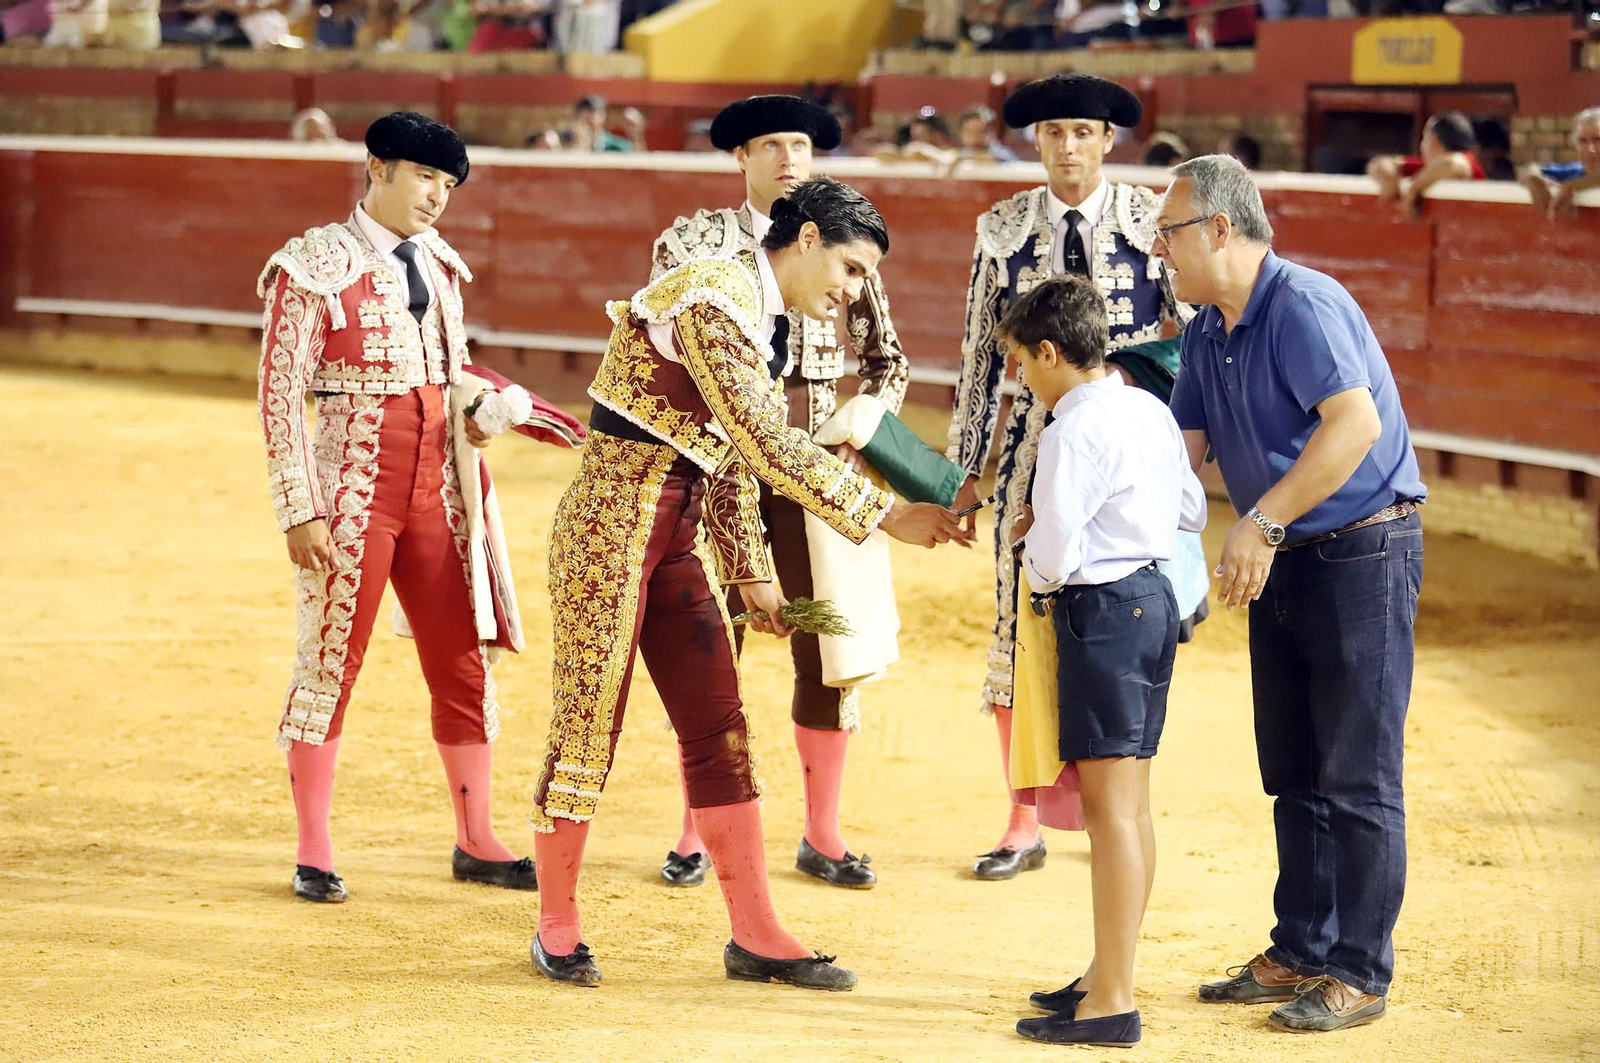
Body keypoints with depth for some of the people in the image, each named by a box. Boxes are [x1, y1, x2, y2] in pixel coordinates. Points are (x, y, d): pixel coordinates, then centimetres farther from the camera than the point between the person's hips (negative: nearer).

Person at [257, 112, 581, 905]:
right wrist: (301, 510, -15)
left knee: (463, 662, 8)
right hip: (356, 488, -6)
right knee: (329, 662, 0)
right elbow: (281, 394, -10)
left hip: (438, 489, 6)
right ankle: (313, 854, 10)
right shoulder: (316, 266, -7)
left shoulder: (437, 264, 11)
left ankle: (476, 842, 19)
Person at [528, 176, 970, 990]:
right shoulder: (714, 297, -17)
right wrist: (886, 516, -22)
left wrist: (753, 575, 15)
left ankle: (755, 936, 8)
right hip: (614, 521, -9)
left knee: (719, 731, 6)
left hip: (681, 531, 9)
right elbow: (766, 441, -24)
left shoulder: (753, 317, 13)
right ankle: (556, 929, 13)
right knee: (589, 718, 0)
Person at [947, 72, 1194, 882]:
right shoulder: (1004, 229, 4)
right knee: (1020, 626, -1)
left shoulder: (1151, 221, 0)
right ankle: (1023, 828, 8)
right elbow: (979, 353, 8)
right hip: (1035, 443, 1)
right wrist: (966, 468, 6)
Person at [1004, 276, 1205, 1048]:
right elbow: (1192, 512, 19)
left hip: (1101, 608, -9)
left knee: (1110, 803, -7)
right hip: (1153, 595, 9)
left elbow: (1056, 556, -21)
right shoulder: (1150, 410, 9)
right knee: (1130, 802, 16)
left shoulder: (1074, 432, -18)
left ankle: (1112, 1004, -6)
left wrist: (1031, 554, 2)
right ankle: (1108, 975, 27)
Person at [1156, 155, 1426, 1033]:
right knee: (1293, 774, 13)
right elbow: (1180, 449, 13)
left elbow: (1356, 423, -31)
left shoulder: (1304, 306, -18)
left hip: (1362, 555, -9)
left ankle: (1358, 975, 1)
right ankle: (1301, 953, 21)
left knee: (1358, 777, -4)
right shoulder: (1206, 334, 10)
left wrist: (1262, 523, -33)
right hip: (1282, 564, 9)